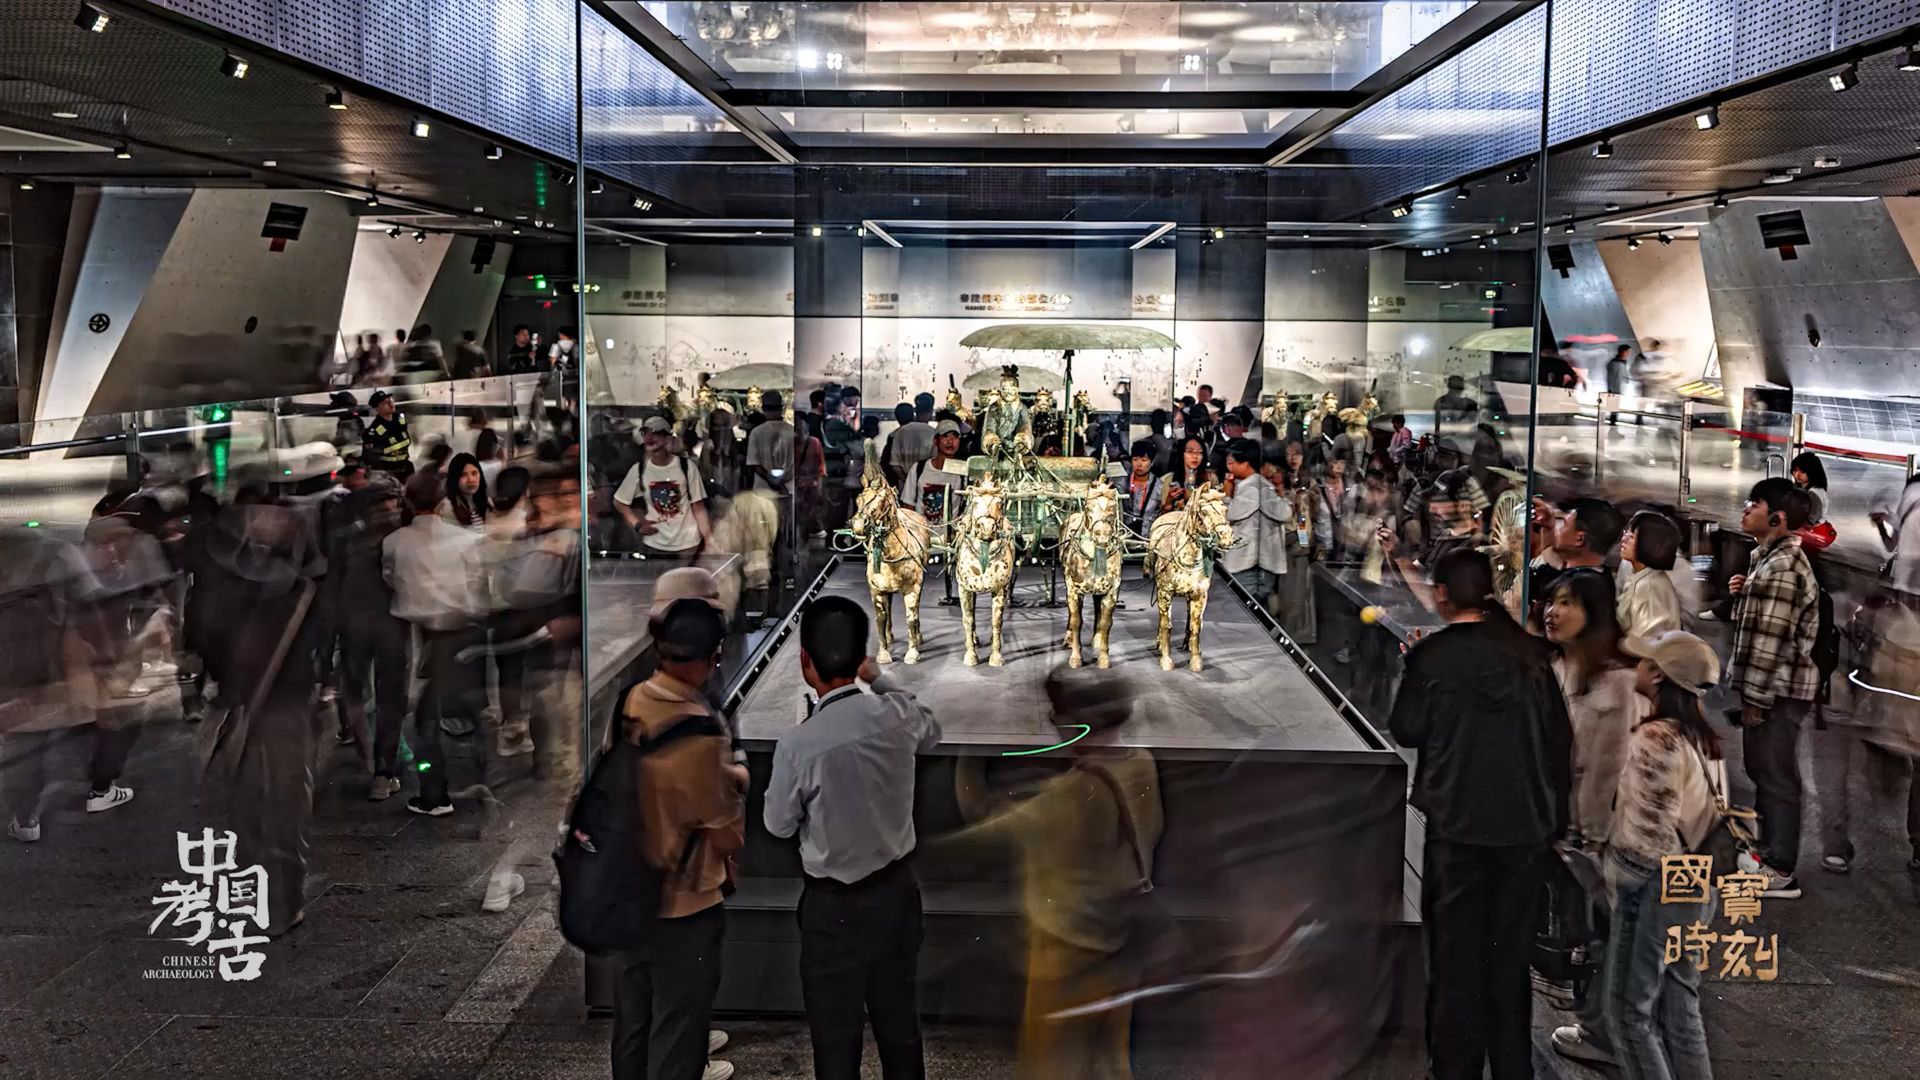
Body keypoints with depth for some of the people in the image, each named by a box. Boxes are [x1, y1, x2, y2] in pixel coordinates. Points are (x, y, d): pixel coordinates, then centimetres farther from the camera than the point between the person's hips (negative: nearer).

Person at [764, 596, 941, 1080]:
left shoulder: (799, 744, -26)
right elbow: (932, 734, 13)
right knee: (899, 1020, 21)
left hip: (836, 906, -4)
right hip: (897, 889, 5)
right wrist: (881, 681, 18)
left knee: (836, 1034, 12)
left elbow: (779, 824, -9)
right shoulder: (898, 714, -13)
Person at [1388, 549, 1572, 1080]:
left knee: (1457, 957, 7)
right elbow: (1559, 738, 5)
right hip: (1525, 823, 3)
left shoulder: (1432, 655, -10)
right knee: (1511, 955, 14)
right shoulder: (1530, 653, 0)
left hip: (1458, 824, -3)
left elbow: (1406, 731, -2)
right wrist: (1556, 816, 14)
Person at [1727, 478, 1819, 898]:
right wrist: (1744, 593, 8)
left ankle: (1780, 871, 1)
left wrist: (1756, 697, -20)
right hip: (1771, 686, 10)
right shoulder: (1772, 558, 14)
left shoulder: (1783, 565, -18)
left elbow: (1773, 639, -21)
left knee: (1776, 777, -5)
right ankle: (1770, 853, 27)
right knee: (1764, 772, 17)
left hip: (1777, 690, -10)